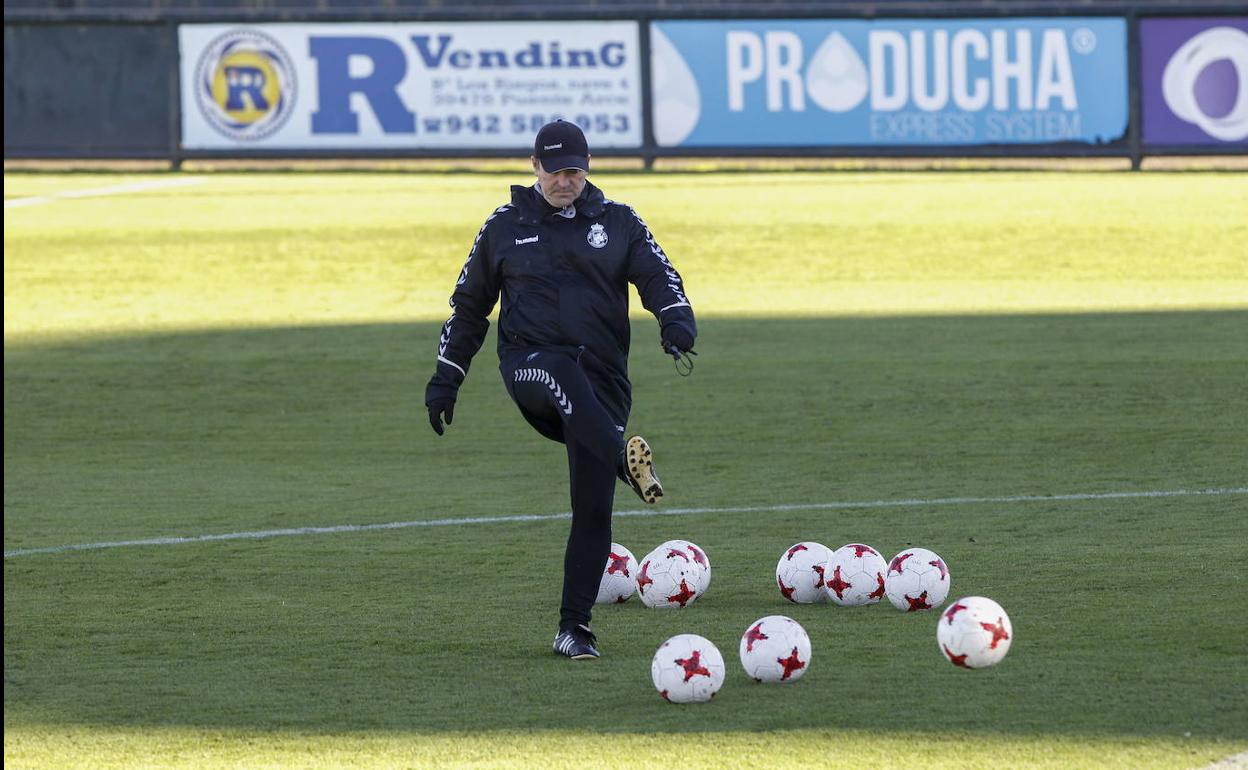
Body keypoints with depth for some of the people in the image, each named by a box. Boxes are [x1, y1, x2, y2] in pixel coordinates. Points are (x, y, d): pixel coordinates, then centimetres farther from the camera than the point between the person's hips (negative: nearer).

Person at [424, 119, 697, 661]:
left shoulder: (619, 224, 13)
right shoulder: (504, 226, 14)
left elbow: (658, 277, 2)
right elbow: (469, 305, 20)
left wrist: (675, 320, -20)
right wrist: (446, 378, 15)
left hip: (601, 377, 1)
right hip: (526, 366, -1)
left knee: (593, 504, -7)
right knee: (561, 372, -40)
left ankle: (574, 627, 0)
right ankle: (624, 460, -59)